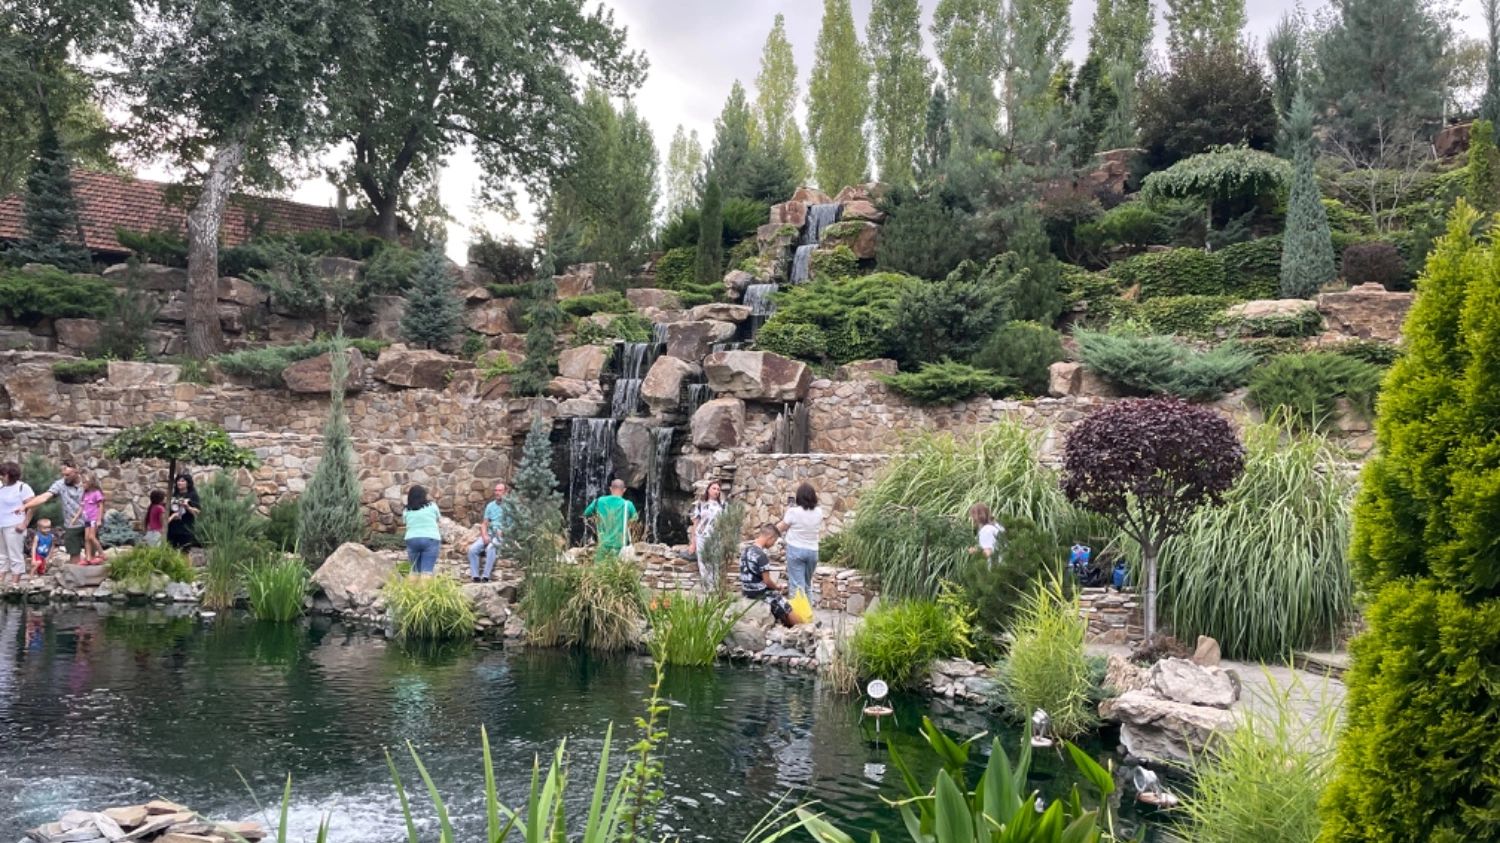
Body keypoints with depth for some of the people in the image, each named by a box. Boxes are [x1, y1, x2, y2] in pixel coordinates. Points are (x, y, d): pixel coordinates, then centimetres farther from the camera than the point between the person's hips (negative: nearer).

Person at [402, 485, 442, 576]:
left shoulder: (407, 511, 7)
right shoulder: (432, 506, 6)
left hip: (412, 540, 2)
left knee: (415, 571, 9)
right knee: (427, 571, -9)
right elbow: (439, 518, 19)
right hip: (431, 539, -2)